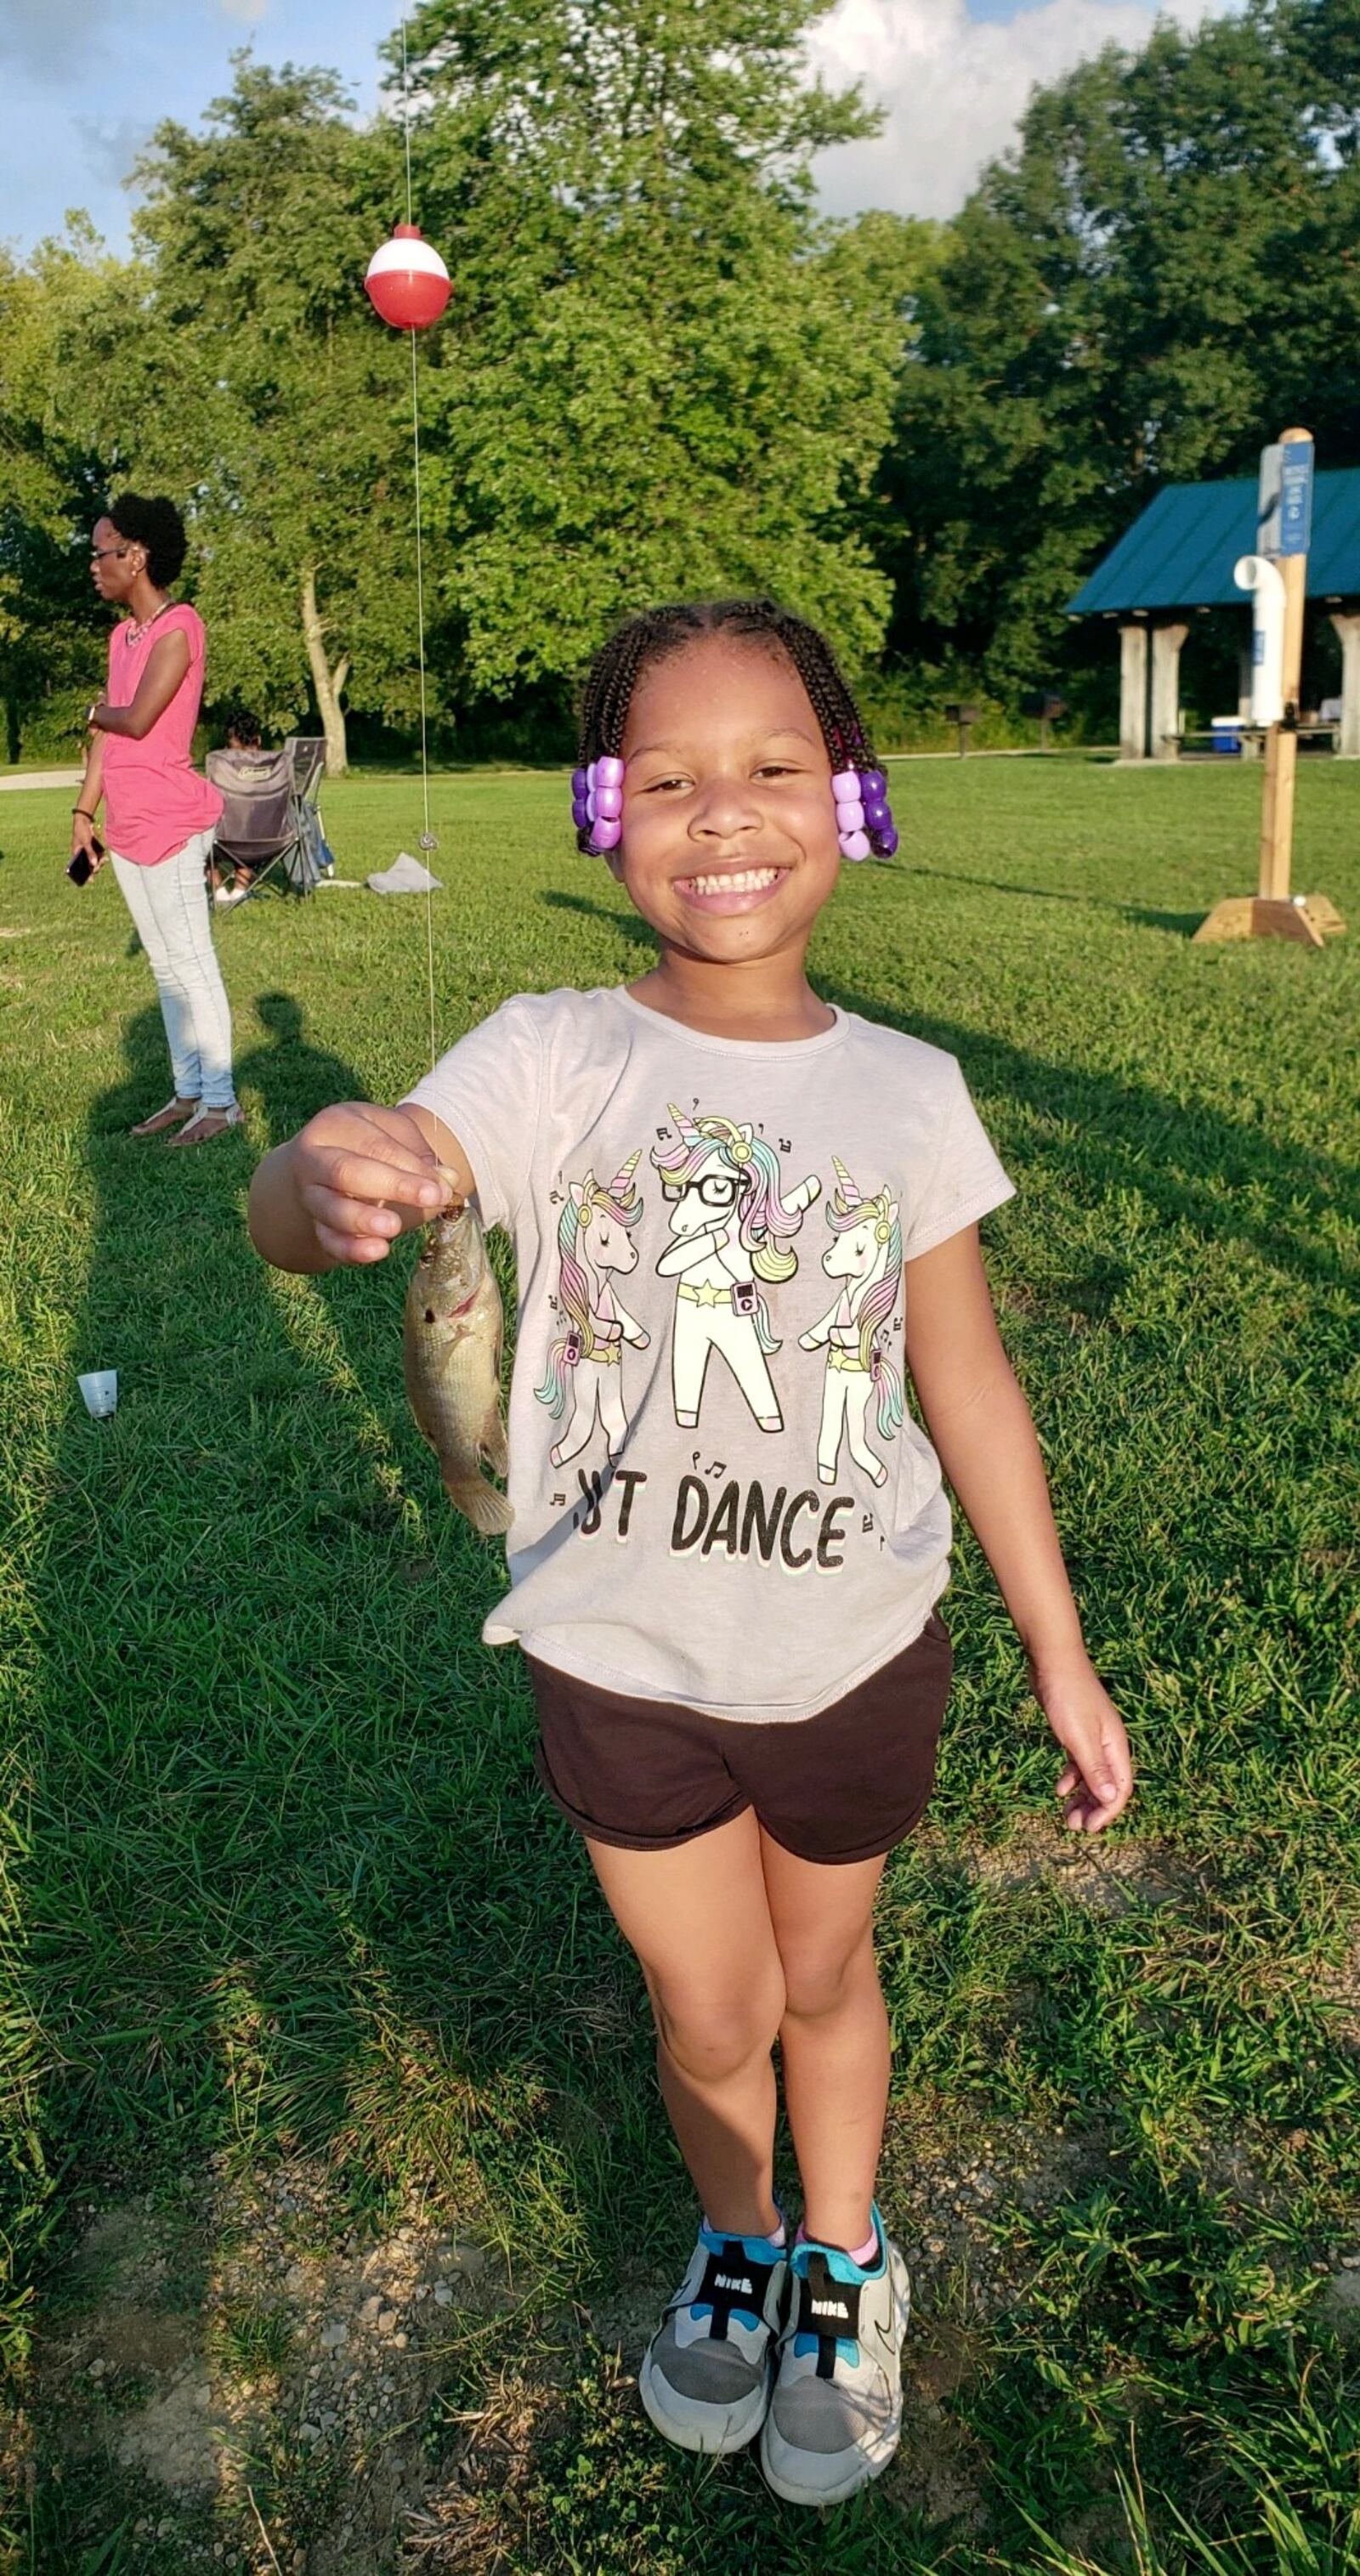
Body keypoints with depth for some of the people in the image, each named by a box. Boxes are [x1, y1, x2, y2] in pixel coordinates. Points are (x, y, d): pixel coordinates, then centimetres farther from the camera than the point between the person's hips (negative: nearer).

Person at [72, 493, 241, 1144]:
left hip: (170, 822, -9)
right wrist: (84, 811, 11)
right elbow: (105, 733, 15)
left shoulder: (179, 627, -10)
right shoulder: (123, 634, 15)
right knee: (165, 964, 12)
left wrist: (99, 712, 3)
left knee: (190, 963, -6)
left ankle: (220, 1101, 0)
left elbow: (137, 720, -17)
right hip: (127, 825, 9)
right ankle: (188, 1092, 19)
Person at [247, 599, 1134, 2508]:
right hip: (622, 1661, 0)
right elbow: (300, 1211, -29)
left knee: (823, 1976, 22)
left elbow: (971, 1389, -3)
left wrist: (1061, 1658, 1)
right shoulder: (548, 1060, -14)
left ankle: (847, 2263, 51)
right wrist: (326, 1180, -54)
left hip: (854, 1656, 1)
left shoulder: (904, 1090, -9)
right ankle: (738, 2242, 51)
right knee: (708, 2015, 18)